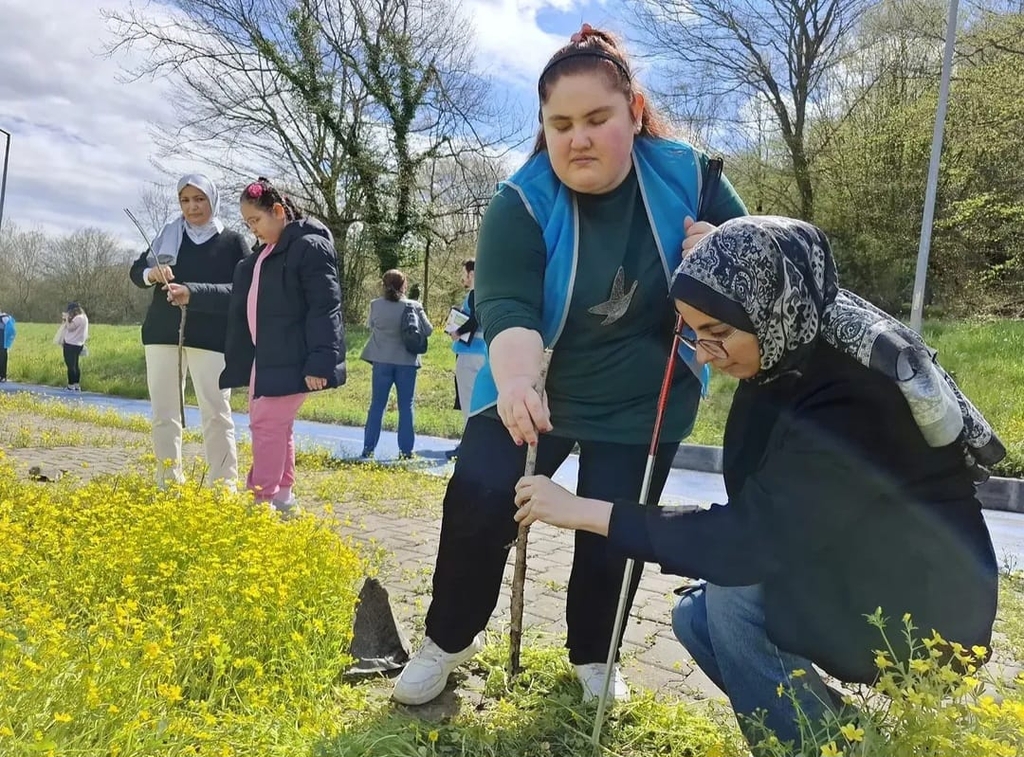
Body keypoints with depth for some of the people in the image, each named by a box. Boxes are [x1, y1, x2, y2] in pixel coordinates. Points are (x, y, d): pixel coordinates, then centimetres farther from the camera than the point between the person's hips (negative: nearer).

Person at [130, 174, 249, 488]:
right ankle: (168, 484, 17)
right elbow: (136, 270, 12)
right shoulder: (168, 235, 12)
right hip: (163, 334, 4)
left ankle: (223, 486, 0)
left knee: (216, 413, -5)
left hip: (210, 338, -4)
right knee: (164, 413, 7)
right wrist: (151, 273, -12)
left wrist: (193, 293, -20)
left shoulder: (232, 241, 1)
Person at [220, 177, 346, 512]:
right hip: (266, 356, 10)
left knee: (267, 424, -9)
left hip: (291, 359, -10)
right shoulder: (265, 253, 17)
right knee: (273, 425, 15)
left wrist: (319, 362, -25)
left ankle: (263, 501, -1)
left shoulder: (310, 246, -13)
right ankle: (281, 494, 26)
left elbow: (325, 308, -19)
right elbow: (245, 302, 23)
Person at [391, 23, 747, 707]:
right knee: (477, 501, -13)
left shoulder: (689, 177, -12)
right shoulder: (520, 204, -18)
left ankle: (593, 658, 34)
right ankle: (449, 641, 14)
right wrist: (514, 381, -52)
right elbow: (508, 309, -30)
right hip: (535, 392, -1)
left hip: (643, 405, 1)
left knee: (613, 537, 6)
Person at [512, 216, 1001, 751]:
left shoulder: (851, 397, -33)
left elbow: (749, 540, -33)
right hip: (860, 572, 8)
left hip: (923, 599, -8)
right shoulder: (800, 347, -10)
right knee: (695, 619, 5)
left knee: (733, 594, -26)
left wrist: (582, 511, -30)